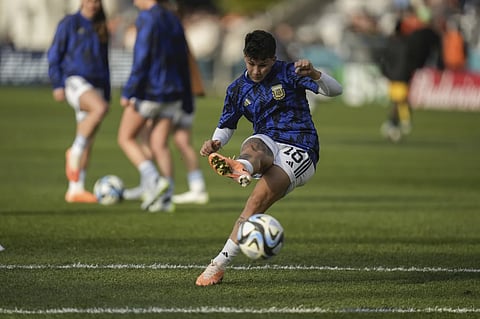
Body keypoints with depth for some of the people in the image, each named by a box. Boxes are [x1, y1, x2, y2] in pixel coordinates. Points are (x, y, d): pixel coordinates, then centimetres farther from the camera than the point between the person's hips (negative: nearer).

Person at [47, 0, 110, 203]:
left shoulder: (101, 29, 18)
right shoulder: (69, 24, 2)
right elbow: (54, 55, 0)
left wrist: (107, 95, 20)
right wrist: (57, 85, -10)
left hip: (96, 85, 6)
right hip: (75, 80, -6)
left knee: (88, 144, 1)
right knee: (99, 108, -35)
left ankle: (75, 190, 4)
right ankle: (75, 152, -21)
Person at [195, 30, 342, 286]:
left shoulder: (288, 73, 0)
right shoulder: (238, 89, 11)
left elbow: (335, 90, -8)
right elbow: (226, 126, 22)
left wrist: (313, 75, -30)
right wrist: (214, 142, -2)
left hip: (300, 151, -4)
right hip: (267, 143, 4)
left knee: (256, 201, -24)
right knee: (253, 146, -36)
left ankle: (220, 264, -28)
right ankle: (241, 169, -74)